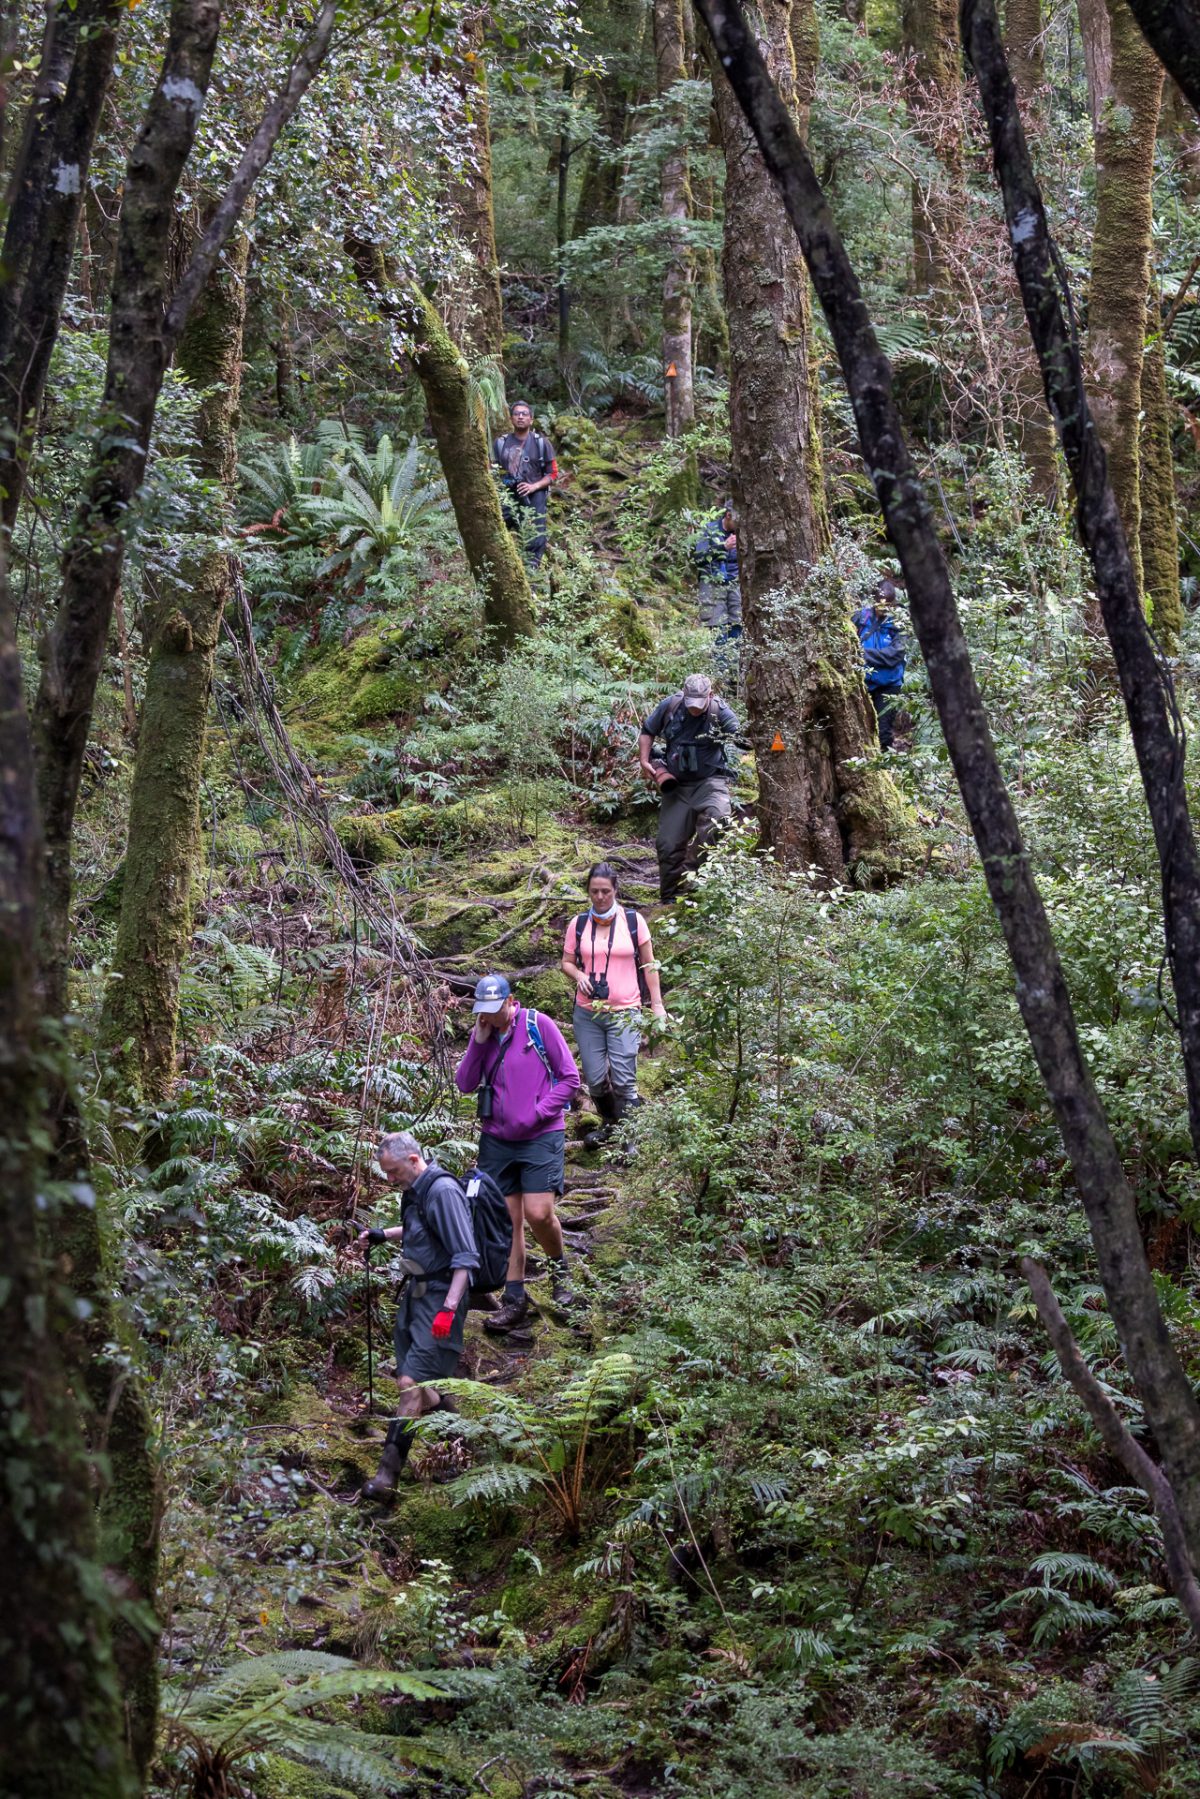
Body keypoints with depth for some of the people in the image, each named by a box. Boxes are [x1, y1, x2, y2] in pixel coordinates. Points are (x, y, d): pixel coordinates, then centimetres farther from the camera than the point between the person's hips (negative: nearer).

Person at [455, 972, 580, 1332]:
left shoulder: (538, 1025, -7)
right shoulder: (483, 1034, 7)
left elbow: (570, 1077, -6)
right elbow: (465, 1084, 1)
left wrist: (538, 1113, -13)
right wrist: (479, 1042, -10)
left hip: (540, 1137, -4)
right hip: (496, 1140, 5)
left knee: (538, 1213, -14)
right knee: (508, 1219, 5)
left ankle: (560, 1265, 16)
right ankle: (514, 1299, 11)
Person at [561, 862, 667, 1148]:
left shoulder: (633, 920, -1)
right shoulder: (578, 924, 4)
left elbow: (648, 964, 5)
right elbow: (566, 962, 12)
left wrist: (656, 1004, 1)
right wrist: (578, 975, -10)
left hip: (625, 1013, -2)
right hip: (587, 1014, 2)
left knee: (623, 1079, -10)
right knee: (594, 1079, 6)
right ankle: (609, 1123, 31)